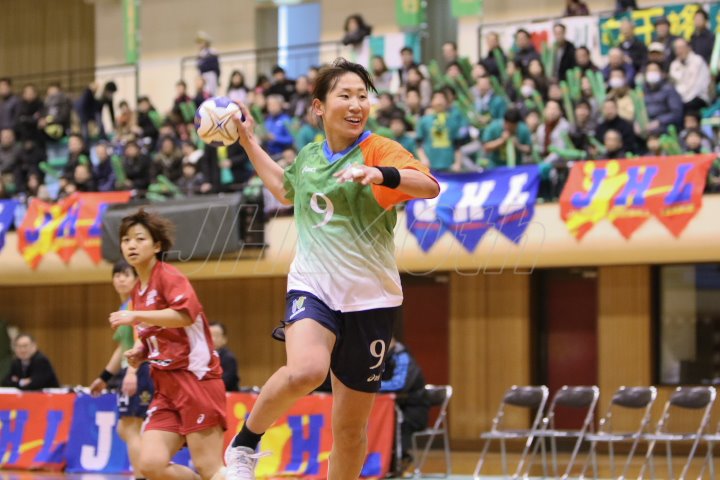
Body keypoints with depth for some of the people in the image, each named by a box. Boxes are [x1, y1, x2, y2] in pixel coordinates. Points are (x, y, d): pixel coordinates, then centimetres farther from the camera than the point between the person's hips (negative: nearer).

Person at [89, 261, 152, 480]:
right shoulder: (124, 307, 18)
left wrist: (132, 372, -36)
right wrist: (104, 377, 32)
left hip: (141, 370, -10)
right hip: (131, 372, 10)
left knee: (131, 430, -10)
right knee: (124, 430, 14)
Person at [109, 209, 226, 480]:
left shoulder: (168, 276, -6)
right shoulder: (138, 292, 18)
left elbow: (186, 314, -25)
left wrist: (136, 316, -24)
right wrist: (140, 353, 10)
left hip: (195, 378, -8)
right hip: (167, 386, 8)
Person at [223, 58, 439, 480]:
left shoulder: (378, 150, -7)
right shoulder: (309, 156, 8)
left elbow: (429, 186, -26)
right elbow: (286, 189, 32)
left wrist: (379, 174, -42)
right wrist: (249, 141, 29)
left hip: (369, 299, -1)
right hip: (313, 287, 1)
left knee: (351, 425, 6)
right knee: (306, 370, -31)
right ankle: (246, 441, -8)